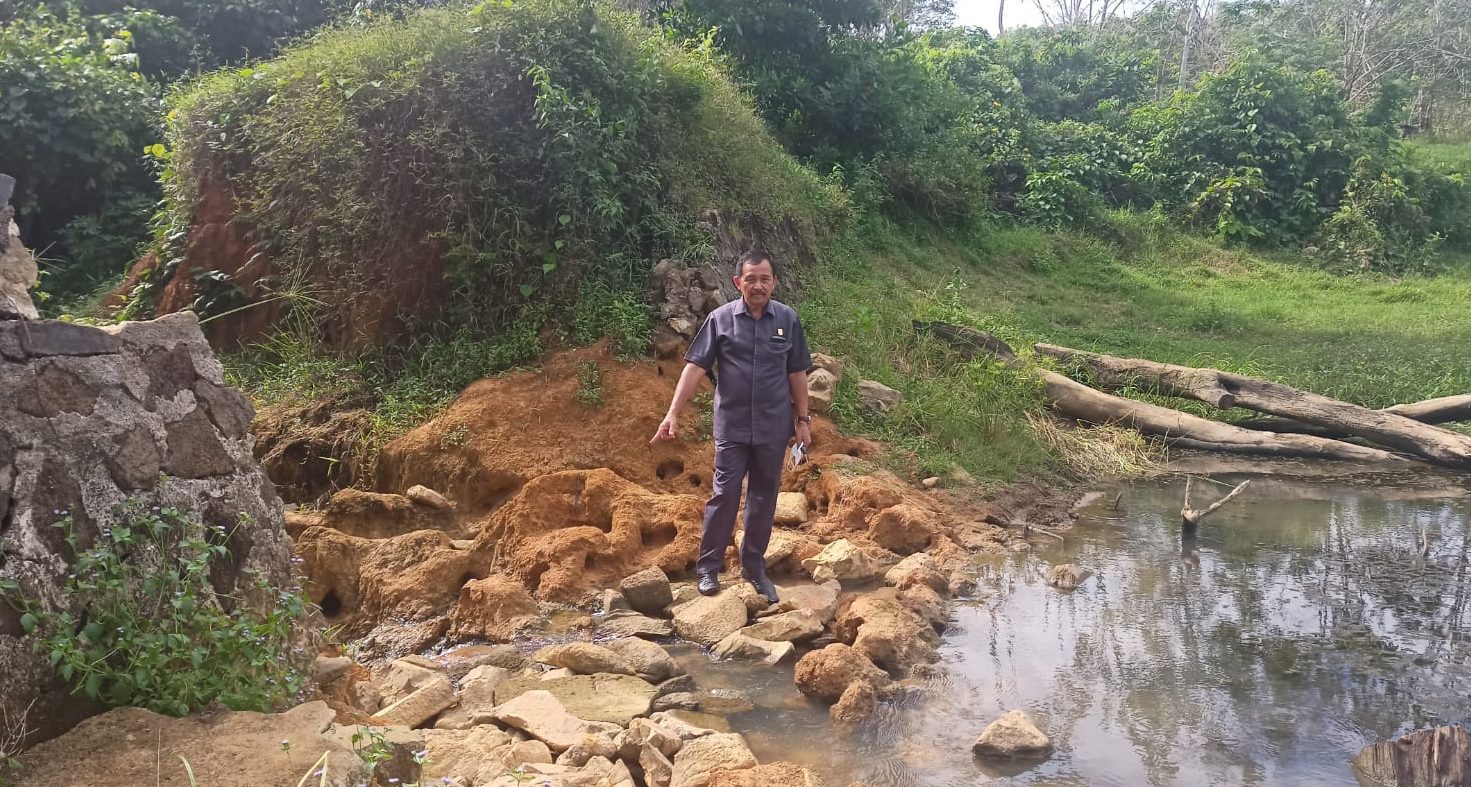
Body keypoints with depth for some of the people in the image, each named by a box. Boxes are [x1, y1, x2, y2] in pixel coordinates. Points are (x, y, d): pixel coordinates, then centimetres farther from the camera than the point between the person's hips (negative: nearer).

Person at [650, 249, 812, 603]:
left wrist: (802, 419, 6)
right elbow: (694, 367, -8)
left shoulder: (787, 319, 0)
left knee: (764, 497, 11)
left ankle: (754, 566, 25)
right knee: (724, 494, 0)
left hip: (773, 428, 2)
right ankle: (708, 566, 13)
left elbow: (796, 373, 7)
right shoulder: (720, 319, -5)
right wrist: (673, 413, -16)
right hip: (732, 426, -2)